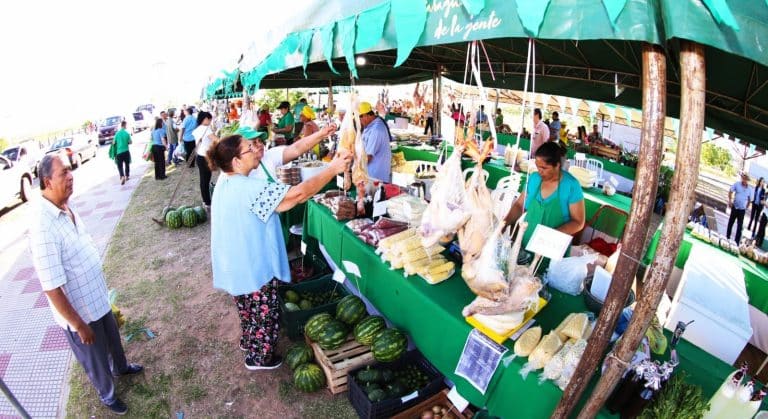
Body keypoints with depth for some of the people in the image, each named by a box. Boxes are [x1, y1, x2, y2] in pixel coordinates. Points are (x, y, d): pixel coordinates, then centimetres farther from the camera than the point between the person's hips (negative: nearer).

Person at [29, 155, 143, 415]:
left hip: (97, 297, 8)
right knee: (95, 359, 19)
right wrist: (79, 325, -19)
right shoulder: (43, 228, -34)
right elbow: (52, 289, -29)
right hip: (79, 310, -7)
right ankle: (107, 395, 46)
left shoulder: (66, 208, -6)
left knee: (113, 338, 32)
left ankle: (121, 367, 60)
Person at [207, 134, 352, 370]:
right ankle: (258, 359, 38)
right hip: (253, 268, -9)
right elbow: (298, 194, -37)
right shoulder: (249, 189, -33)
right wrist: (333, 169, -29)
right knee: (265, 316, 17)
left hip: (235, 266, 9)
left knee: (249, 311, 32)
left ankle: (248, 342, 56)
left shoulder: (226, 180, -2)